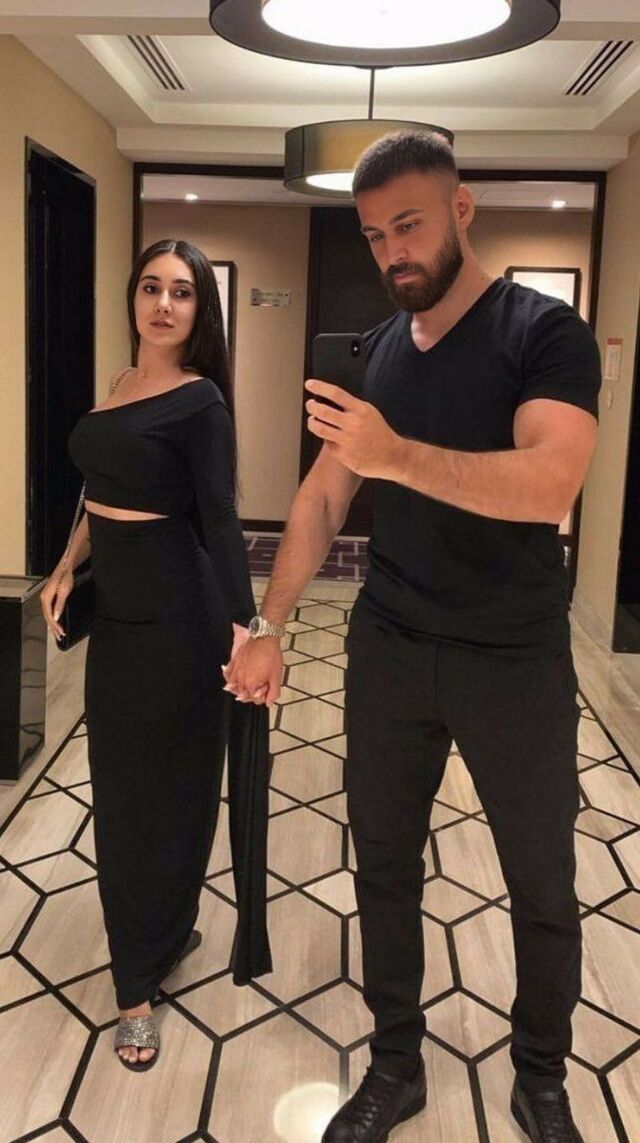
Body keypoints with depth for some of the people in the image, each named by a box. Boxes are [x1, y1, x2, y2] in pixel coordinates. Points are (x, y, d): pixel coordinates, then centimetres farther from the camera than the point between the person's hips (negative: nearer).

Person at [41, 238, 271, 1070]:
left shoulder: (201, 401, -12)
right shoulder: (120, 385, 11)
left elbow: (220, 519, -19)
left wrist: (244, 624, -28)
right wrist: (67, 569, 10)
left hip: (174, 610, -8)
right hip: (116, 605, 8)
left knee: (166, 786, 4)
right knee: (119, 781, 16)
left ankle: (139, 980, 20)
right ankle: (168, 933, 37)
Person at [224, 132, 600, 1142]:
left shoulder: (545, 332, -11)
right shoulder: (376, 351, 6)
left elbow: (550, 485, -27)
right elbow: (324, 495, 7)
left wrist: (398, 454, -40)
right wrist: (266, 629, 2)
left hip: (516, 661, -4)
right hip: (388, 650, 5)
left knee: (542, 887, 12)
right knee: (384, 863, 13)